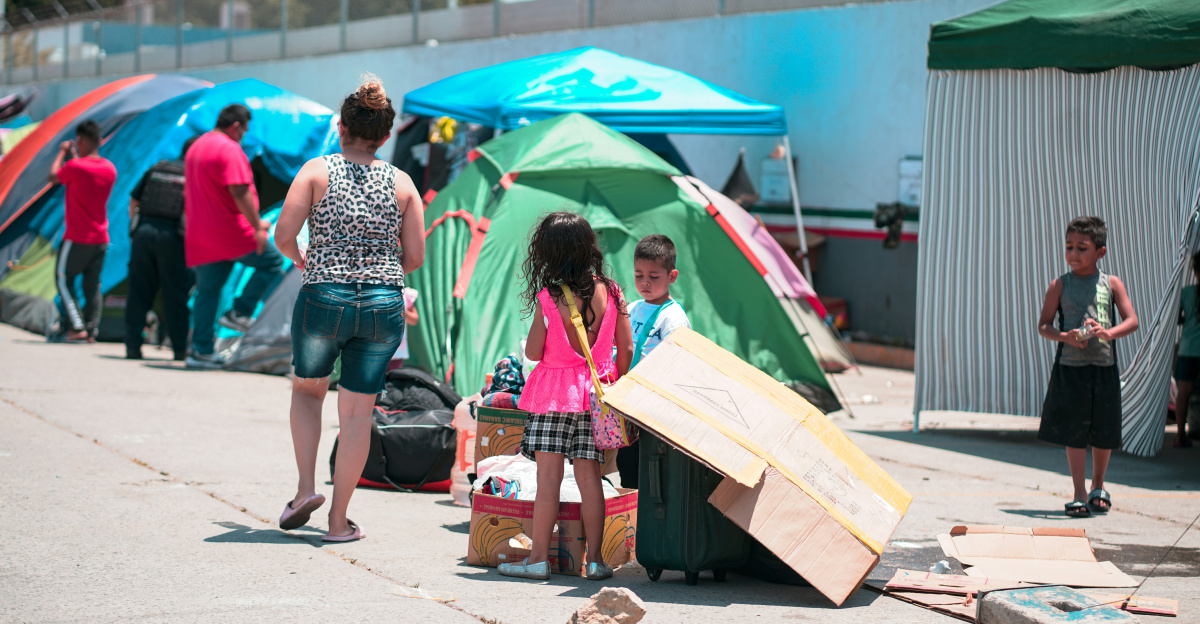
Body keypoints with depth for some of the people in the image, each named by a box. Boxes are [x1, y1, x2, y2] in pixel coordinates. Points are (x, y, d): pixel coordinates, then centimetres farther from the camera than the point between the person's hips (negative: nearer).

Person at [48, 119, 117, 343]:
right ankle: (91, 331, 4)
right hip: (101, 239, 6)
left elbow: (53, 177, 2)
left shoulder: (75, 166, -17)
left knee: (64, 280, 5)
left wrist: (62, 153, 15)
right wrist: (76, 157, 26)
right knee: (93, 286, 10)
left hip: (77, 239, -6)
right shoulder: (110, 169, 3)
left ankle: (77, 328, -6)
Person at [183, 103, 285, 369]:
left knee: (207, 290, 9)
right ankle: (240, 312, 2)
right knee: (272, 262, 8)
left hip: (201, 236, 9)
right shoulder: (229, 149, -13)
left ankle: (201, 350, 5)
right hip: (231, 233, -9)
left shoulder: (196, 147, 18)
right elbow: (239, 191, -21)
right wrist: (257, 226, -17)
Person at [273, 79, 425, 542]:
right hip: (384, 306, 1)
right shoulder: (402, 184, 4)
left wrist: (299, 258, 14)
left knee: (307, 388, 24)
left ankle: (306, 486, 8)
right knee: (358, 411, 8)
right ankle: (338, 520, 10)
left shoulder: (318, 171, -2)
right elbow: (415, 257, 3)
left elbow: (283, 235, -8)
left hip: (323, 299, -1)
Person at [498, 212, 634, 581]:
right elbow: (626, 349, 2)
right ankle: (594, 559, 6)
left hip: (554, 391, -3)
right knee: (589, 475, 6)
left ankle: (539, 557, 0)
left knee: (548, 476, -2)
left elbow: (533, 352, -7)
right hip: (595, 394, 3)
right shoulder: (611, 292, -1)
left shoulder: (548, 298, -11)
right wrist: (614, 386, 16)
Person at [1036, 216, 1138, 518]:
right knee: (1073, 432, -2)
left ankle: (1098, 486, 32)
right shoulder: (1060, 285, 2)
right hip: (1070, 368, -1)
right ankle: (1080, 494, 5)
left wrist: (1108, 333, -21)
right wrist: (1064, 336, -18)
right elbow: (1043, 325, 1)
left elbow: (1132, 321, -2)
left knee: (1104, 433, 10)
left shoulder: (1111, 284, 4)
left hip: (1104, 367, 1)